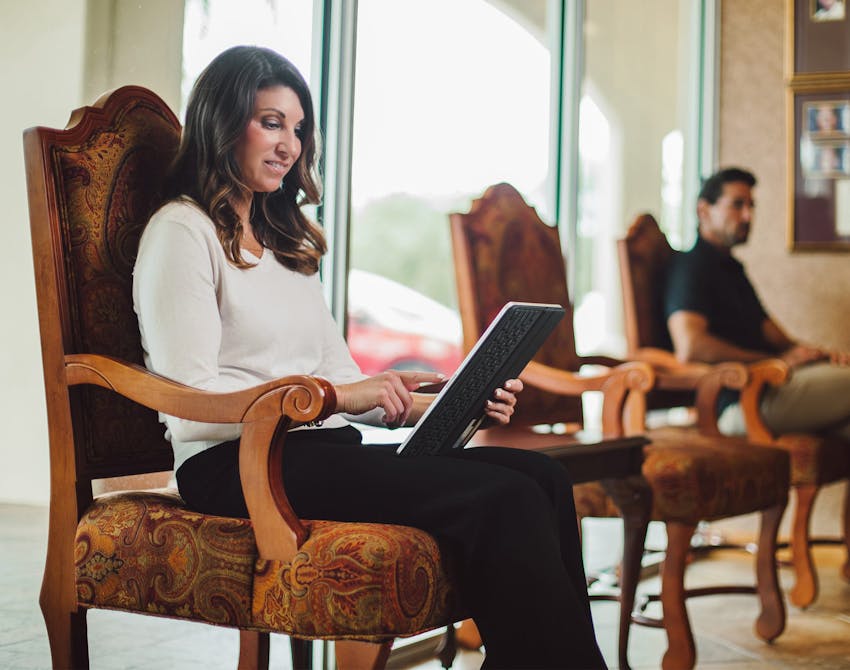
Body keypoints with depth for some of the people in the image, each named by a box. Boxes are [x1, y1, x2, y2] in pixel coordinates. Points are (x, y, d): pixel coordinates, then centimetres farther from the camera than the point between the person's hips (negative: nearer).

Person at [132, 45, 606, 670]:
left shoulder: (287, 240, 26)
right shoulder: (180, 232, 0)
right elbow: (190, 399, -12)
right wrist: (333, 396, -19)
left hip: (323, 452, 8)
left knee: (542, 475, -16)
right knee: (503, 500, -26)